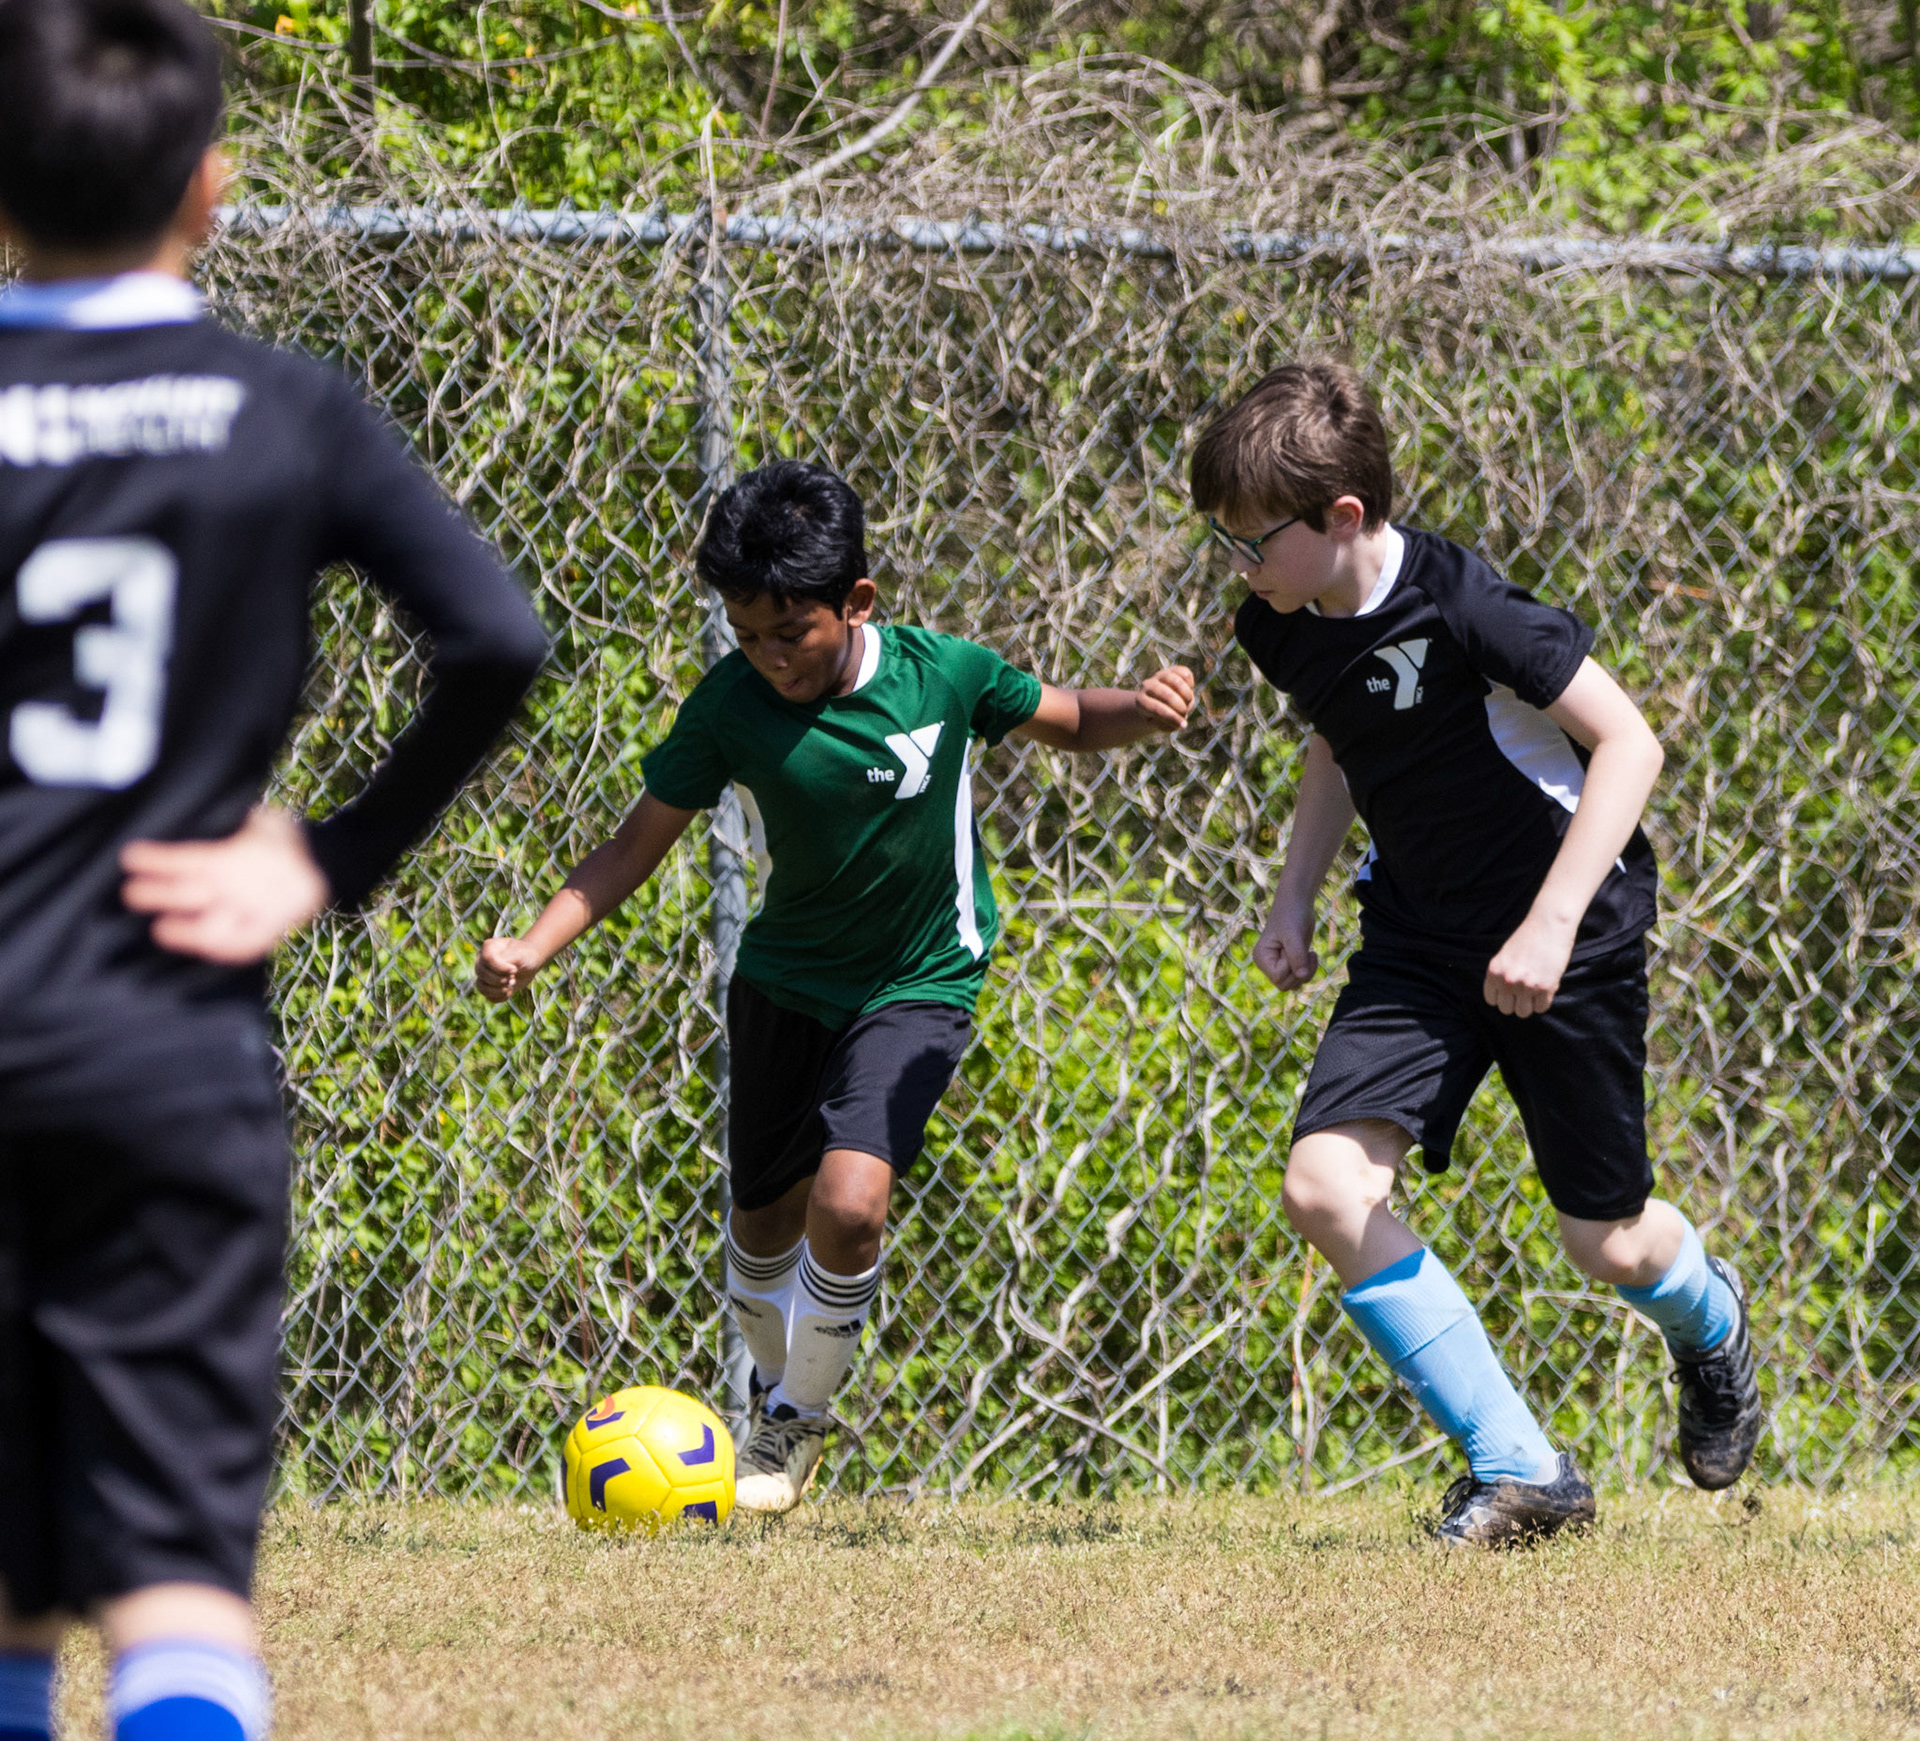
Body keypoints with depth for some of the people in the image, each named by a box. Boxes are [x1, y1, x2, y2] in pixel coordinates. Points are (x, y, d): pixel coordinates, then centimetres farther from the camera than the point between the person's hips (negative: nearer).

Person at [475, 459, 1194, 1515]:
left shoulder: (946, 675, -20)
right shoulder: (731, 707, -18)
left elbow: (1069, 723, 0)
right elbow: (637, 846, -9)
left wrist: (1143, 709, -22)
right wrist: (533, 949, -23)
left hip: (918, 986, -3)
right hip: (784, 981, 3)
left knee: (848, 1204, -21)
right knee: (764, 1227, 13)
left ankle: (801, 1422, 3)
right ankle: (772, 1394, 44)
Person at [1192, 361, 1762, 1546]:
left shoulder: (1460, 606, -26)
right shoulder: (1285, 632, -4)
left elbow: (1628, 743, -23)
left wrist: (1552, 924, -28)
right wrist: (1296, 899, 8)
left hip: (1572, 928, -6)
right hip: (1421, 939, 6)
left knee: (1610, 1243, 5)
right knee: (1328, 1187, -16)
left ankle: (1708, 1319, 46)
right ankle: (1521, 1471, -9)